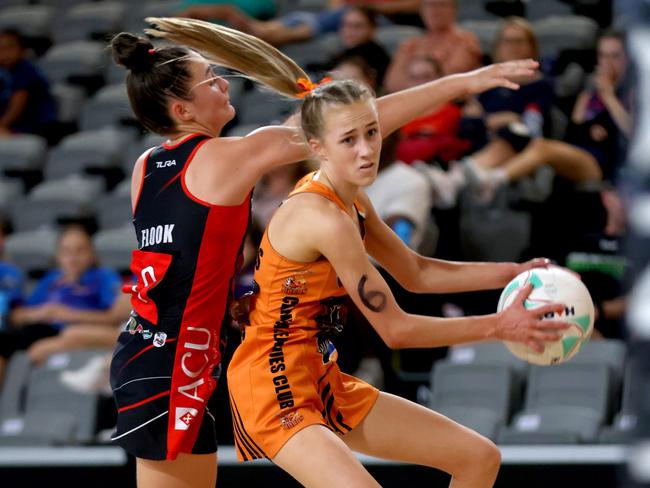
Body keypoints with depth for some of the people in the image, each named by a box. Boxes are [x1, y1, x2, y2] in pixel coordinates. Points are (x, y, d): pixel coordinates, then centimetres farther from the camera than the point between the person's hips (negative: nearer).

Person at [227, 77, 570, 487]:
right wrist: (500, 326, -14)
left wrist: (511, 274, 9)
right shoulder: (323, 218, -23)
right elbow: (395, 329, -18)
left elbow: (416, 273, 20)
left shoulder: (351, 202, 6)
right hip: (275, 392, -10)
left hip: (324, 385, 10)